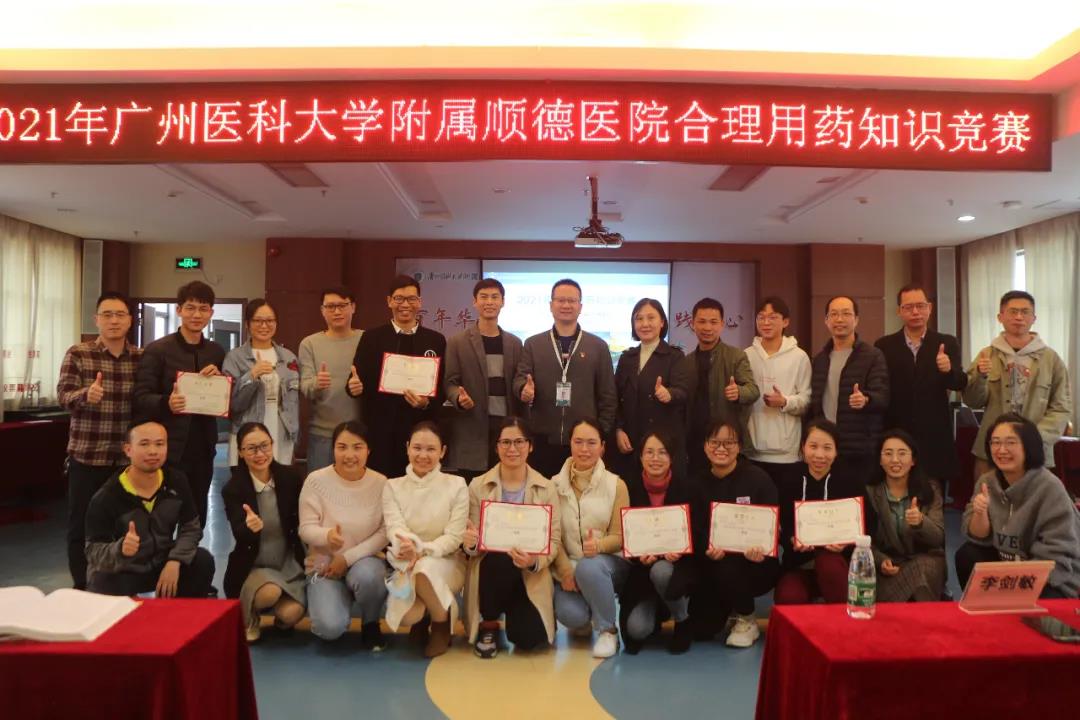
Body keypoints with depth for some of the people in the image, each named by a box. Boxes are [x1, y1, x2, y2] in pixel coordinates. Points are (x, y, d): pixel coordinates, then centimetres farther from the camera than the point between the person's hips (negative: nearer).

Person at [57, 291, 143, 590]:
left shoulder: (142, 357, 5)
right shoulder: (78, 354, -3)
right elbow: (63, 395, -12)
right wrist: (86, 394, -34)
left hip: (128, 456, 2)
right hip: (87, 454, -2)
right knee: (81, 525, 5)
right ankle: (82, 590, 19)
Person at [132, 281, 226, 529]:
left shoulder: (217, 352, 9)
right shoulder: (157, 350, -5)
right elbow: (140, 397, -10)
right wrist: (166, 403, -29)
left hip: (202, 448, 4)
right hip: (167, 449, -4)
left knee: (196, 519, 14)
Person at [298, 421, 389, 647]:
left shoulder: (381, 483, -8)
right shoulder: (316, 480, -11)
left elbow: (385, 532, -8)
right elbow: (306, 529, -9)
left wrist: (348, 557, -17)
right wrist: (327, 535, -32)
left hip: (365, 560, 0)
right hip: (324, 564, 0)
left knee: (367, 575, -36)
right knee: (330, 627, -22)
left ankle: (370, 624, -1)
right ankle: (340, 598, 17)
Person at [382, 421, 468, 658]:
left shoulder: (456, 485, -6)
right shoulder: (393, 486, 0)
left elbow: (454, 537, -11)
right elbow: (395, 528, -15)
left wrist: (422, 551, -30)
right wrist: (408, 548, -39)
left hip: (446, 561, -1)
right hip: (405, 564, 1)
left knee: (425, 568, -37)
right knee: (405, 615, -29)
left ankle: (442, 623, -5)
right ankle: (420, 617, 13)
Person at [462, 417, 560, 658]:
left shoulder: (547, 488, -2)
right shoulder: (478, 486, -2)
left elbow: (554, 541, -4)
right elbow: (473, 545, -2)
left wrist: (534, 561, -25)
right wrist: (471, 543, -27)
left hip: (531, 576, 1)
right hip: (490, 569, -1)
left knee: (529, 639, -18)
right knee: (502, 560, -35)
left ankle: (511, 612, 22)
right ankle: (488, 625, -4)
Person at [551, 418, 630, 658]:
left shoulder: (616, 484, -2)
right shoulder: (556, 484, 2)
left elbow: (620, 537, -4)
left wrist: (599, 545, -27)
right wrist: (565, 570, -17)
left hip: (608, 563, -1)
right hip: (568, 565, 1)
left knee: (589, 567, -37)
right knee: (570, 614, -28)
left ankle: (607, 630, -10)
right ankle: (582, 621, 14)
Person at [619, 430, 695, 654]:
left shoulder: (684, 486, -9)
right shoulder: (631, 487, -7)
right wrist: (639, 555, -22)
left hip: (676, 562, -1)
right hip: (641, 569, 1)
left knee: (661, 571, -37)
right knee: (637, 630, -19)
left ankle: (683, 621, -5)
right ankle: (656, 611, 20)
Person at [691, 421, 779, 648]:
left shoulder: (758, 478, -8)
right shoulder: (699, 482, 1)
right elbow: (696, 530, -2)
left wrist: (760, 550, -32)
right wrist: (708, 549, -25)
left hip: (755, 565, -2)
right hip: (714, 562, 3)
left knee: (727, 569, -35)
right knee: (702, 628, -13)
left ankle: (746, 620, -3)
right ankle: (728, 610, 25)